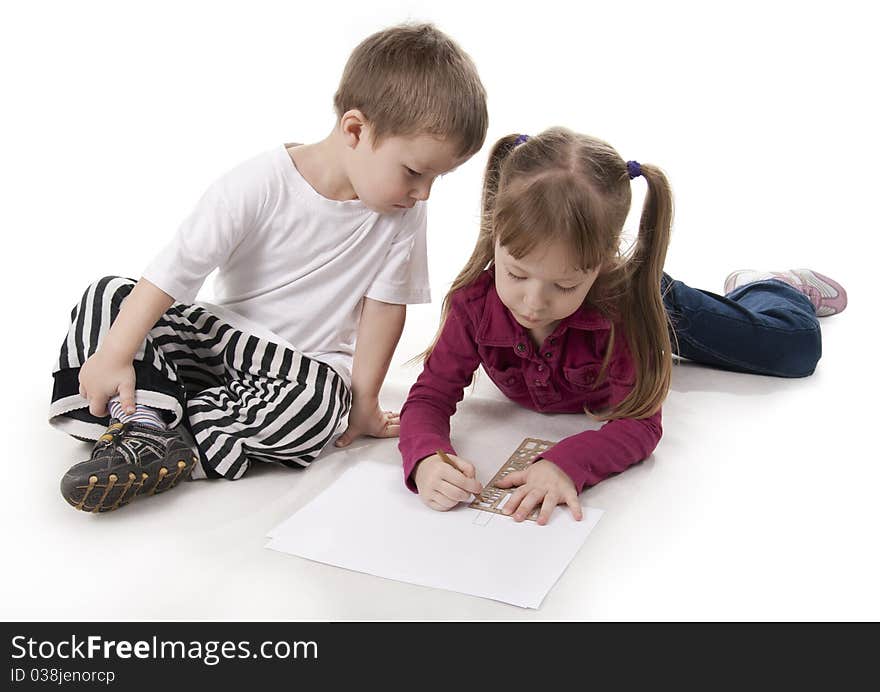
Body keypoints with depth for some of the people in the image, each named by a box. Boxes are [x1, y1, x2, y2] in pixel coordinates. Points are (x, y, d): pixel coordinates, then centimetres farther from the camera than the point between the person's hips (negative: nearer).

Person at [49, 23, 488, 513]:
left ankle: (154, 430, -24)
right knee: (109, 294, -14)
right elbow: (176, 270, -19)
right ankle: (142, 421, -30)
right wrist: (116, 355, -24)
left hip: (310, 365, 0)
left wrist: (364, 402, -5)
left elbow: (384, 305, -5)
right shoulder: (259, 186, -18)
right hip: (222, 337, 0)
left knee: (318, 404, -35)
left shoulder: (405, 212, -10)